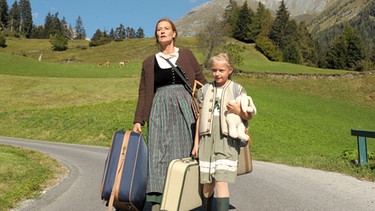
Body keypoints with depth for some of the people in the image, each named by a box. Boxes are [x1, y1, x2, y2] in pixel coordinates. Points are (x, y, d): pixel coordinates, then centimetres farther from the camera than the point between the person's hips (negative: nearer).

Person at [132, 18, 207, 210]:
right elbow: (143, 93, 12)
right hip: (160, 110, 1)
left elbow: (201, 82, 10)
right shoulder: (149, 63, 13)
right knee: (158, 153, -7)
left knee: (186, 152, -2)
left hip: (184, 108, 0)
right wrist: (138, 120, 5)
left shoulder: (186, 55, 11)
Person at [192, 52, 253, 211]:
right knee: (207, 183, 9)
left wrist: (238, 111, -15)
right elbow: (200, 118, 12)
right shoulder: (205, 90, 10)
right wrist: (196, 142, 10)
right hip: (207, 140, 3)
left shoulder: (238, 90, 3)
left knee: (221, 182, -12)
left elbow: (248, 116, 7)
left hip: (227, 140, -3)